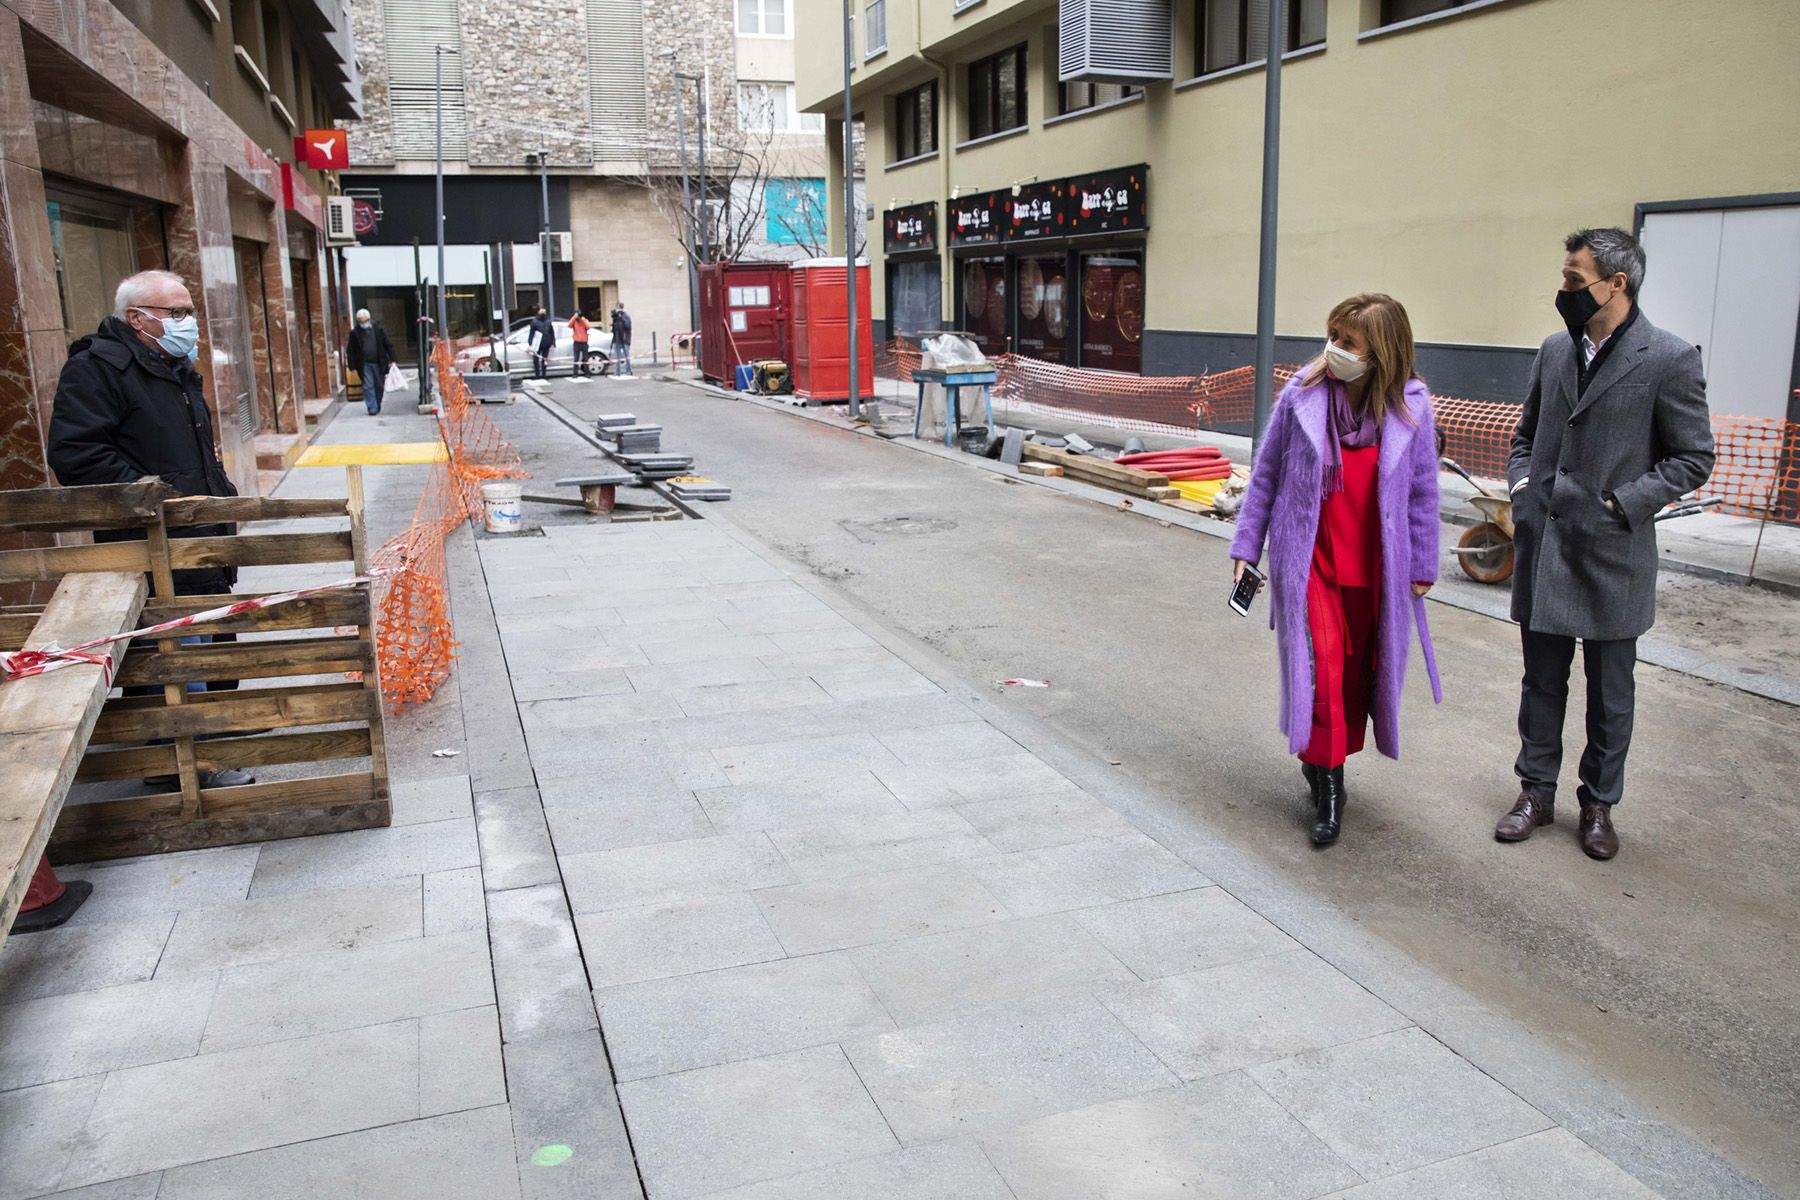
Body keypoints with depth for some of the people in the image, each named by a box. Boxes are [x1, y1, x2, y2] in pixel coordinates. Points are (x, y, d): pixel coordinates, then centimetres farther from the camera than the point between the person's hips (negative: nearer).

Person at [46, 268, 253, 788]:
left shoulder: (176, 368, 19)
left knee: (216, 639, 18)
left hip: (201, 539, 10)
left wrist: (220, 491, 16)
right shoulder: (97, 367, -13)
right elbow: (74, 453, -21)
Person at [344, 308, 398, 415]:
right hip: (364, 365, -1)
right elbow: (350, 351, 4)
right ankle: (372, 409, -3)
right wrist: (353, 366, -2)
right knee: (368, 386, -6)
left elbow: (388, 345, 6)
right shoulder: (354, 333, 2)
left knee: (379, 386, 7)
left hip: (378, 363, 1)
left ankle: (377, 408, 24)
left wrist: (392, 359, -2)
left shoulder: (379, 330, 3)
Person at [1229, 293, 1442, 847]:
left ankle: (1321, 761, 32)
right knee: (1321, 668, -9)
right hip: (1311, 562, -2)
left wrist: (1422, 567, 6)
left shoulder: (1411, 406, -5)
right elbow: (1266, 475, 2)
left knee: (1359, 671, 12)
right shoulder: (1301, 395, -7)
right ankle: (1328, 786, 2)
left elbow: (1422, 492, 4)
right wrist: (1246, 546, 2)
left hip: (1375, 570, 2)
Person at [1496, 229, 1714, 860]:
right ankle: (1536, 792, 28)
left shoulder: (1669, 359, -9)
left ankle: (1598, 803, 27)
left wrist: (1623, 502, -16)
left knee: (1610, 694, 11)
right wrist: (1521, 487, 1)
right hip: (1543, 548, 4)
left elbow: (1694, 458, -6)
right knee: (1542, 682, 14)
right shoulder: (1555, 350, 7)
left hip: (1612, 554, -4)